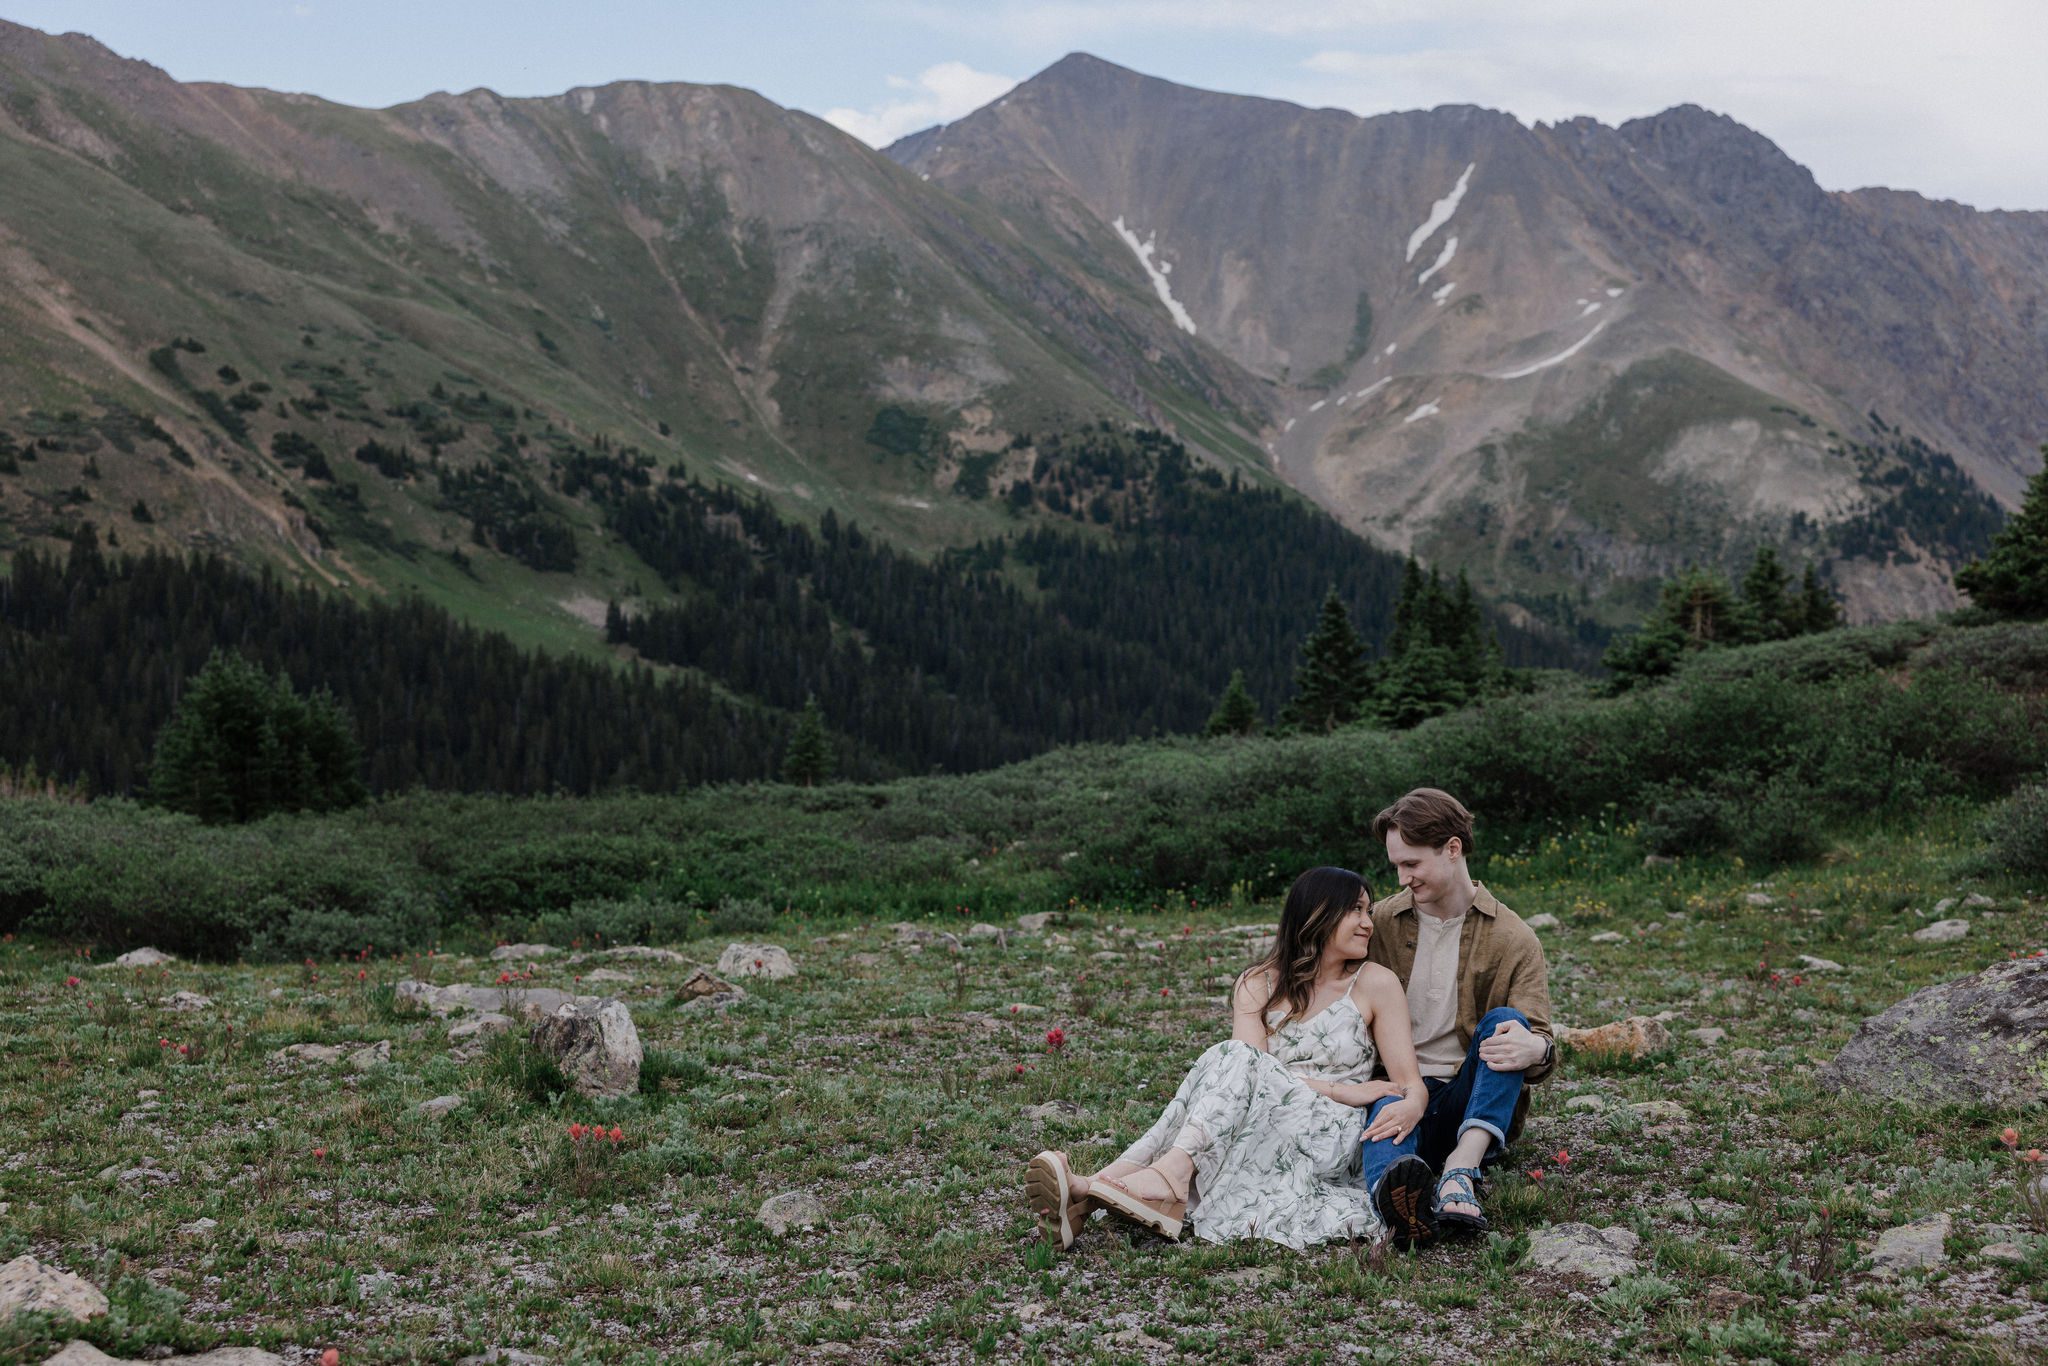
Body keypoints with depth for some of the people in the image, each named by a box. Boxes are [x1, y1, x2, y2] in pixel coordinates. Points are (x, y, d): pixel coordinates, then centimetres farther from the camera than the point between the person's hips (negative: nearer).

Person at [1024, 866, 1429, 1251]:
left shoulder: (1375, 984, 7)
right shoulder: (1258, 984, 10)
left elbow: (1411, 1082, -1)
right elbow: (1255, 1071, -7)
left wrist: (1410, 1107, -25)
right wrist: (1339, 1091, -17)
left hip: (1330, 1138, -2)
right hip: (1258, 1132, 2)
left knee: (1233, 1061, -27)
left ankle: (1172, 1172, -54)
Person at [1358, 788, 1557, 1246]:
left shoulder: (1513, 940, 3)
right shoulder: (1379, 923, 10)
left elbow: (1536, 1044, -5)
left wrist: (1535, 1049, -32)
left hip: (1475, 1105, 0)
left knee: (1504, 1021, -28)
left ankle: (1459, 1171, -48)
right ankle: (1394, 1193, -73)